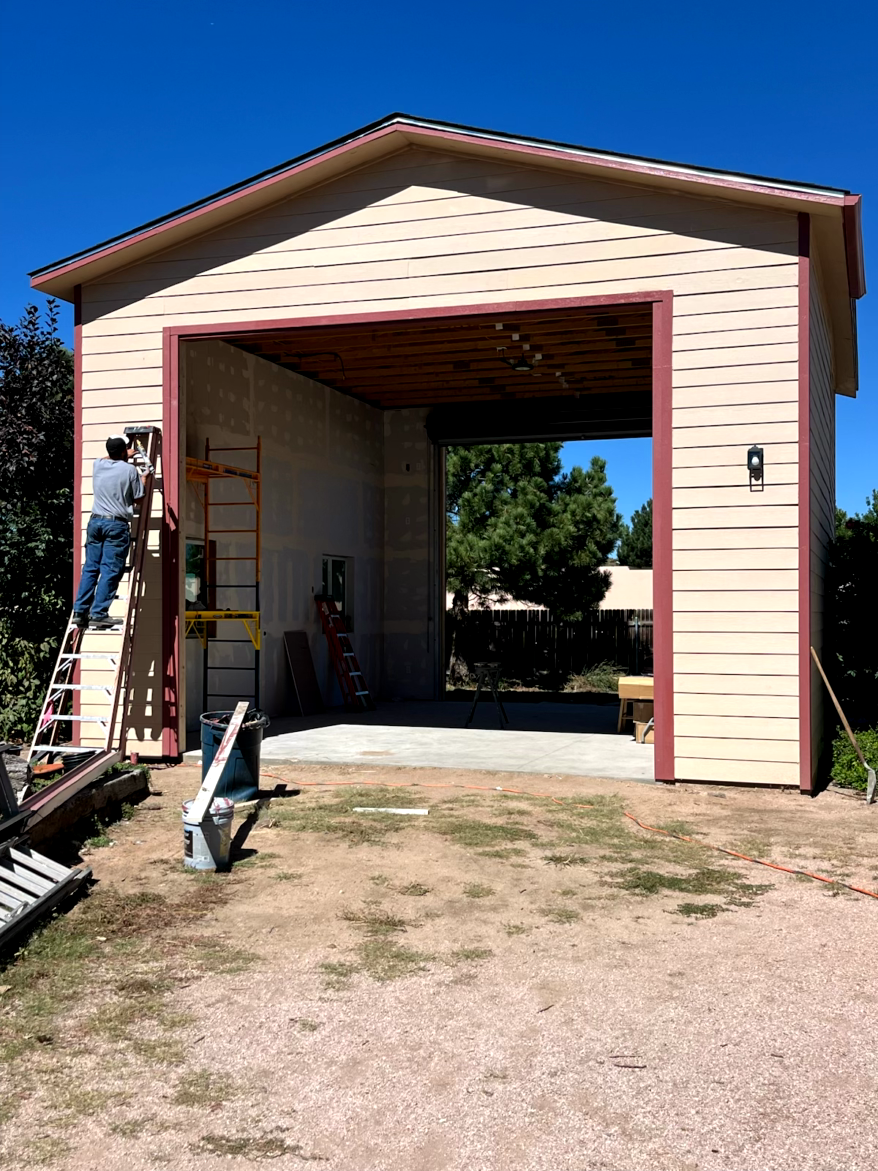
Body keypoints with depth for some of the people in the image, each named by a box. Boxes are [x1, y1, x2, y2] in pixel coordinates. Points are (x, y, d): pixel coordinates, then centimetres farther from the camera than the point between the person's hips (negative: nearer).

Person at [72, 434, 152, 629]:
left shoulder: (98, 465, 10)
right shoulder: (129, 470, -5)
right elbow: (138, 497, 3)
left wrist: (127, 455, 46)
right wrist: (144, 477, 18)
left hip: (95, 521, 5)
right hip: (117, 524, -5)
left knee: (90, 568, 9)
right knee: (110, 571, -5)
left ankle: (80, 612, 6)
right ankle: (98, 614, -10)